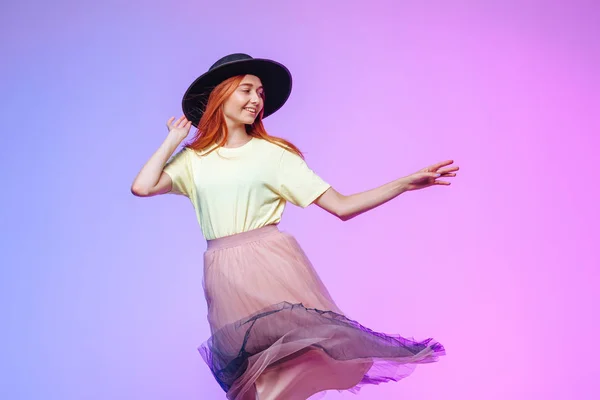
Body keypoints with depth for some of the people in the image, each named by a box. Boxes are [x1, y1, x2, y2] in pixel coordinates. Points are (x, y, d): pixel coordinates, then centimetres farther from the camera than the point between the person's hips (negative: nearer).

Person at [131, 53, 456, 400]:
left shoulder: (273, 153, 5)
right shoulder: (194, 158, 10)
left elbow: (342, 206, 2)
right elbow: (142, 187, -6)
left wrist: (406, 183, -6)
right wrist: (174, 138, 6)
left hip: (274, 265, -1)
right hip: (226, 276, 2)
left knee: (295, 369, -8)